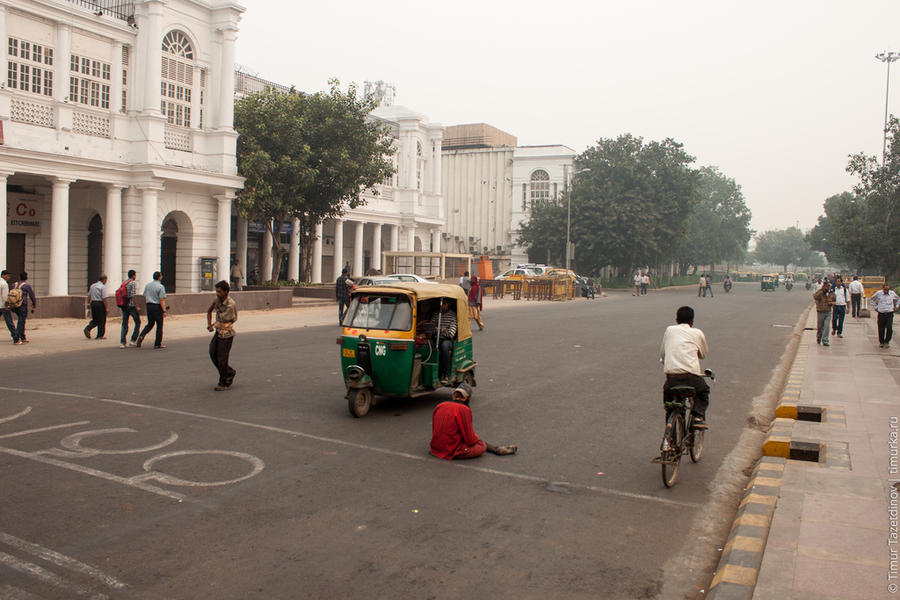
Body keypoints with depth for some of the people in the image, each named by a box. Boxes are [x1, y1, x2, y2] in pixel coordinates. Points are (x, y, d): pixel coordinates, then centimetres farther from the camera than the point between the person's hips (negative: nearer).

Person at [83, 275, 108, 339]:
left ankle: (87, 329, -6)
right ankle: (100, 336, 8)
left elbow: (89, 295, 15)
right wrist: (106, 308, -10)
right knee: (101, 320, 4)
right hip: (100, 303, -6)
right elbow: (104, 298, -14)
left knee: (95, 320, 17)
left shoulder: (92, 286, 11)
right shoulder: (103, 287, -10)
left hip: (93, 303, 6)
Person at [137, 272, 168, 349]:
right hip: (157, 306, -6)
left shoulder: (147, 285, 8)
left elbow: (145, 297, 14)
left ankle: (141, 336, -8)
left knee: (150, 324, 17)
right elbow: (162, 300, -17)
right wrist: (164, 311, -16)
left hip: (149, 306, 6)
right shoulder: (161, 287, -12)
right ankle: (157, 344, 7)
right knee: (159, 326, 4)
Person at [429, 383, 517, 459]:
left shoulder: (439, 407, 3)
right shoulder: (464, 410, -17)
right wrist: (476, 437, 11)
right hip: (453, 451, -7)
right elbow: (470, 439, -14)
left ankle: (497, 449, 30)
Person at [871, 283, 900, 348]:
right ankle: (881, 342, 22)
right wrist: (875, 307, 10)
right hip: (881, 314, 0)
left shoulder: (892, 293, 1)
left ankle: (887, 341, 8)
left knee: (889, 328, -11)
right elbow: (872, 299, 17)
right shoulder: (878, 293, -2)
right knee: (881, 329, 4)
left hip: (890, 314, 0)